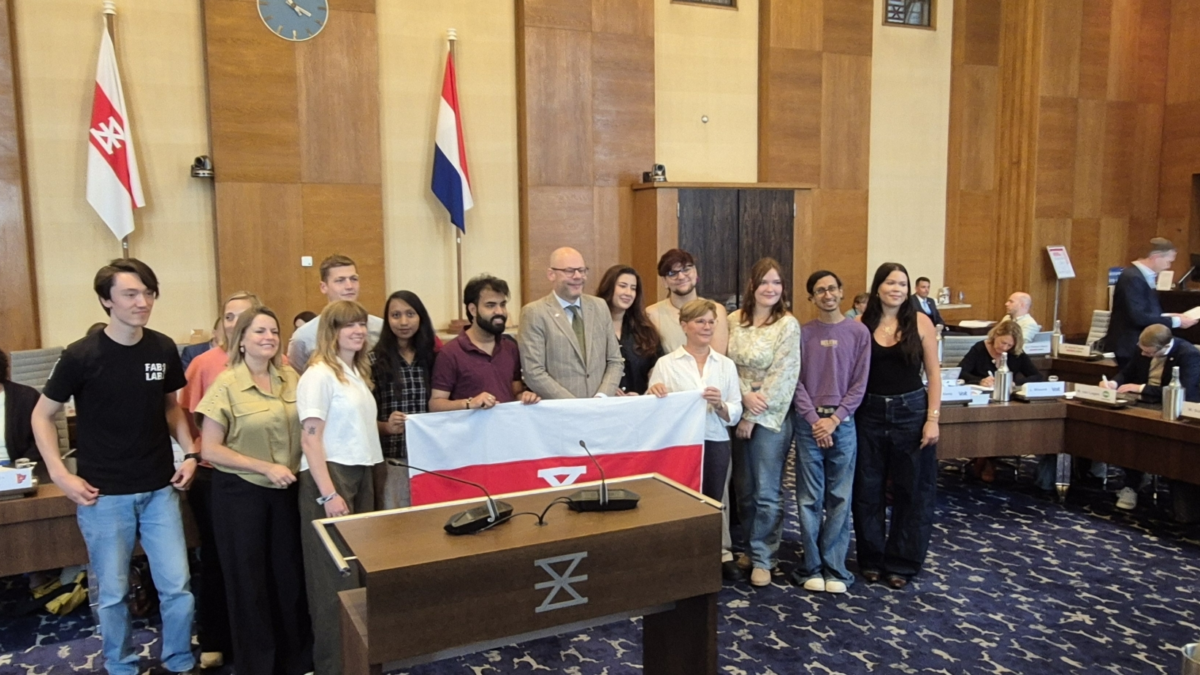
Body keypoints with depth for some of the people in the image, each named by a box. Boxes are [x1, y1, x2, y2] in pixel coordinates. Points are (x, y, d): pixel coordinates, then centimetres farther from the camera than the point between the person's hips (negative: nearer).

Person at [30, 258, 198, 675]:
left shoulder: (164, 349, -3)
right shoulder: (81, 356, -13)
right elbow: (42, 416, -1)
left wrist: (189, 453, 1)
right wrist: (60, 475, -9)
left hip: (159, 490, 3)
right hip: (104, 496, -2)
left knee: (177, 588, 6)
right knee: (113, 593, 10)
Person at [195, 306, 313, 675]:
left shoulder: (290, 378, 1)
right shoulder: (226, 385, -12)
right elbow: (210, 450, -13)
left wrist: (296, 467, -3)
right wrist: (266, 467, -18)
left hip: (285, 490, 4)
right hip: (240, 492, -4)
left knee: (290, 572, 12)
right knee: (249, 579, 9)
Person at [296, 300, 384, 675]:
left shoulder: (358, 372, 13)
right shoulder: (319, 374, -12)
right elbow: (311, 438, -17)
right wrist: (328, 494, -21)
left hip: (360, 474, 8)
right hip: (329, 474, -8)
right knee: (334, 575, 1)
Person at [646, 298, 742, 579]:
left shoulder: (726, 365, 7)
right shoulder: (666, 364, 0)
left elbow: (735, 414, 5)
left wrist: (720, 405, -15)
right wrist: (653, 393, -21)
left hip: (716, 443, 2)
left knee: (715, 499, 8)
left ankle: (721, 553, 27)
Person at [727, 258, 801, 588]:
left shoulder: (788, 325, -8)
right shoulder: (734, 321, 5)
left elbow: (784, 376, -12)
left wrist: (754, 417, -12)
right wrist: (745, 396, -14)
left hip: (771, 416, -4)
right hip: (737, 411, 4)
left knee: (767, 492, 1)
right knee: (743, 488, 12)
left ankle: (763, 558, 13)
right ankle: (751, 547, 29)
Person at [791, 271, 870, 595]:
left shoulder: (858, 332, 2)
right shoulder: (803, 333, 2)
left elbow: (859, 384, 0)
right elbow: (796, 382, 0)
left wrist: (834, 419, -10)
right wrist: (815, 419, -10)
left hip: (843, 423, 0)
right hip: (808, 422, 0)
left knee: (840, 498, 5)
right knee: (809, 498, 3)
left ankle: (834, 567, 14)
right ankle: (811, 567, 13)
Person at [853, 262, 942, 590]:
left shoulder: (920, 323, -1)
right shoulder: (861, 325, 0)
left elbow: (933, 373, -1)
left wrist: (933, 418, -7)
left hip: (911, 411, 0)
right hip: (869, 412, 1)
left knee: (912, 490, 7)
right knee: (867, 489, 8)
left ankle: (902, 562, 21)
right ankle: (871, 559, 23)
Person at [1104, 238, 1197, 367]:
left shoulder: (1145, 276, 10)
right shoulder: (1133, 277, -20)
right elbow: (1139, 317, -26)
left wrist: (1170, 317, 3)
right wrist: (1175, 321, -19)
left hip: (1141, 344, 10)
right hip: (1130, 347, -10)